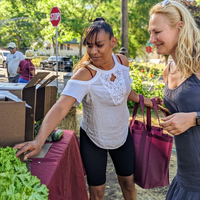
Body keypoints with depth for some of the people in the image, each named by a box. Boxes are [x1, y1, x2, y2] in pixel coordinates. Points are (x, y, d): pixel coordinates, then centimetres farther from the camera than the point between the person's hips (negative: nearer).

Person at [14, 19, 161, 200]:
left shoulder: (122, 61, -10)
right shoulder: (85, 74, -29)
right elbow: (61, 107, -41)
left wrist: (143, 100, 6)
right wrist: (39, 140, -52)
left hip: (122, 134, 5)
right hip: (93, 139, -4)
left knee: (128, 182, 21)